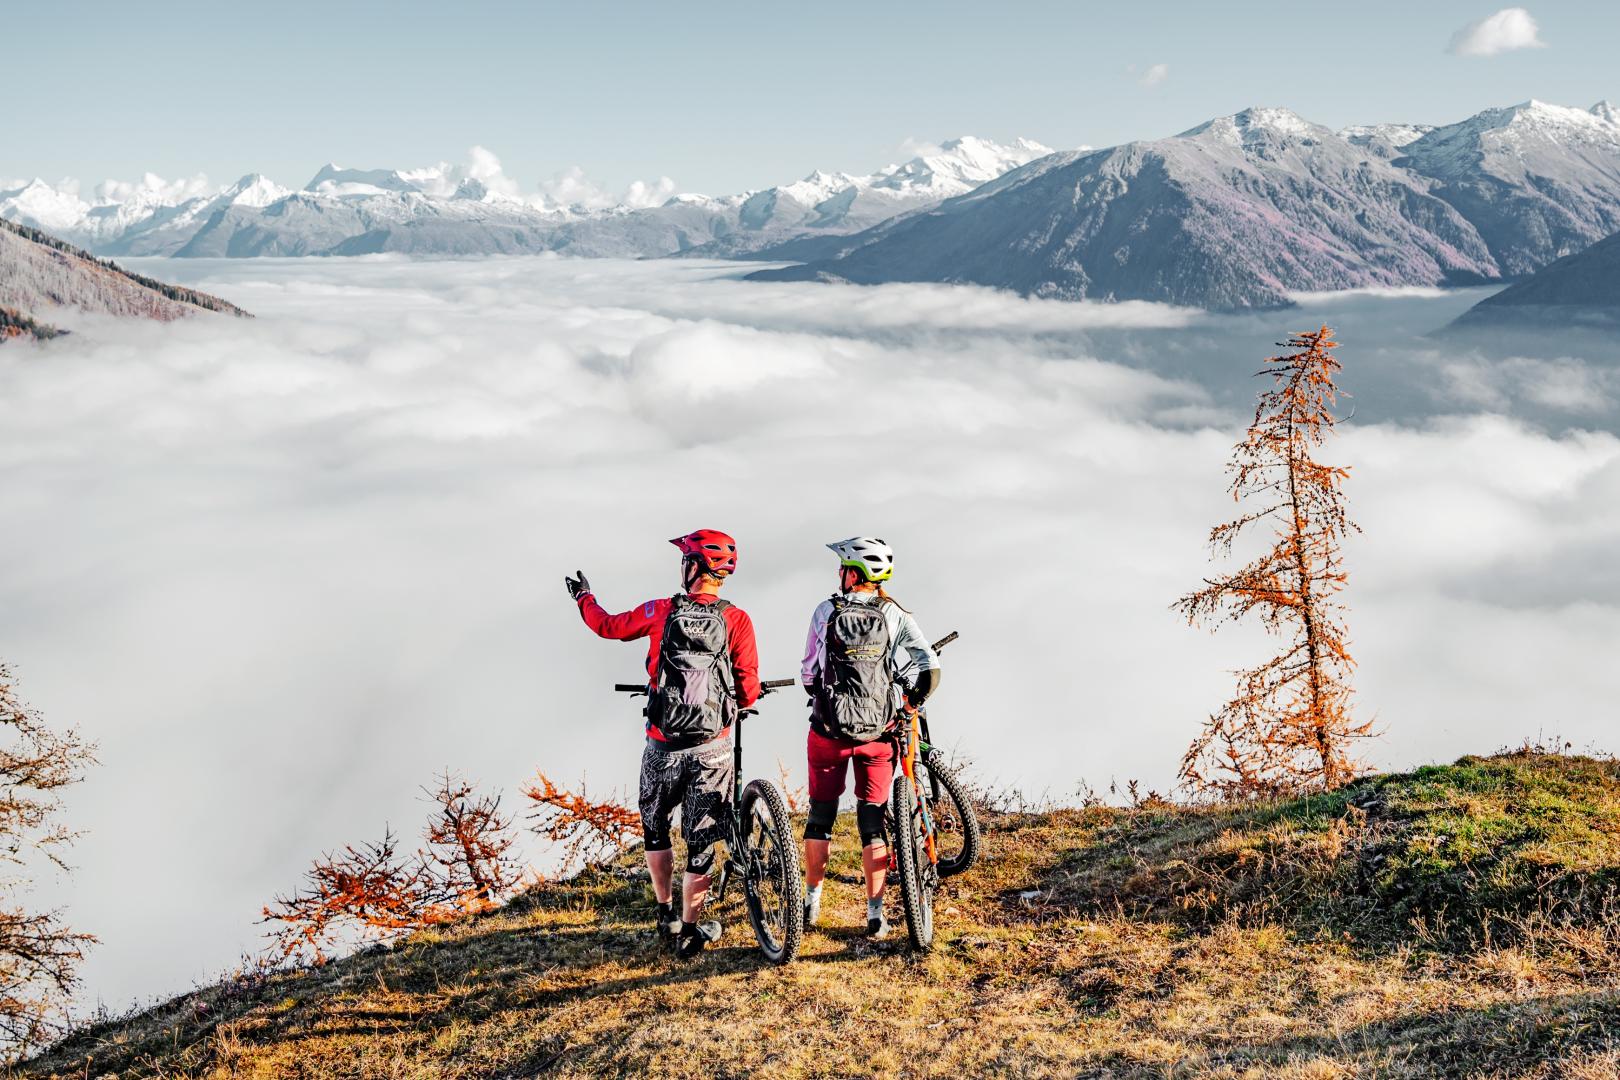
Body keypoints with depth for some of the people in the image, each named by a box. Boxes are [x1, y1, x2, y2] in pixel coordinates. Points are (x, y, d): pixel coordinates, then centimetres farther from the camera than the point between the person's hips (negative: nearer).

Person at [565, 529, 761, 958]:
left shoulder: (660, 612, -5)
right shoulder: (736, 620, -8)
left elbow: (608, 625, 12)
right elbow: (749, 689, -12)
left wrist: (583, 597, 33)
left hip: (663, 746, 1)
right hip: (712, 750, -1)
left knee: (656, 829, 23)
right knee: (701, 842, 9)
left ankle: (666, 915, 28)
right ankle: (689, 932, 13)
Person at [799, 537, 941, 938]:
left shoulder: (825, 612, -3)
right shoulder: (895, 615, -3)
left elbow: (808, 672, 3)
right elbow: (930, 668, -10)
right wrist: (911, 703, 8)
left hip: (829, 728, 0)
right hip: (878, 733, 0)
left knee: (820, 815, 15)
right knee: (872, 822, 8)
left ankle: (811, 903, 23)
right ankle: (875, 915, 7)